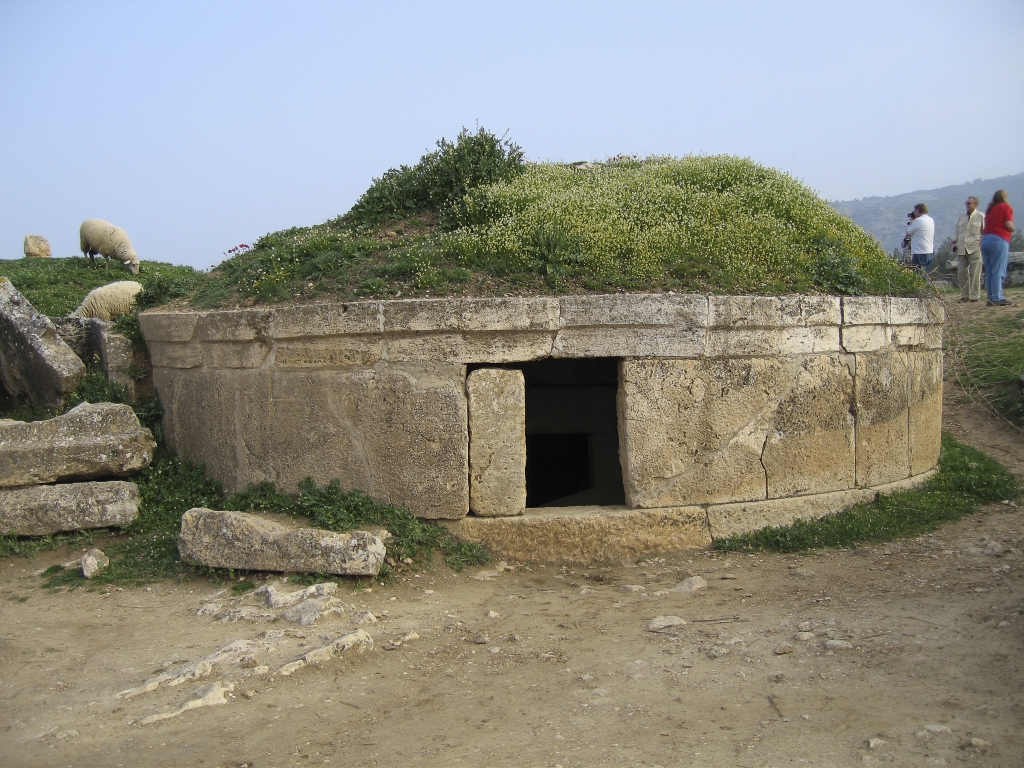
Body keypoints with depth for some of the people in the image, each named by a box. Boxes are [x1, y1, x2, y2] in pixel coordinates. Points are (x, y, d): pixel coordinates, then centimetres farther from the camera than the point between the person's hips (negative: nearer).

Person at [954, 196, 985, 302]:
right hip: (961, 249, 5)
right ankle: (965, 295, 11)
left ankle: (975, 296, 1)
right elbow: (957, 230, 22)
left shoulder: (981, 216, 1)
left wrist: (982, 245, -7)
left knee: (975, 273, -4)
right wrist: (954, 242, 12)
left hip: (975, 249, -5)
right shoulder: (962, 216, 17)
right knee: (962, 273, 3)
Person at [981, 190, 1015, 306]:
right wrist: (1013, 229, 10)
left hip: (985, 239, 7)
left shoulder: (990, 208, 20)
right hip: (999, 240, -7)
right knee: (998, 272, -8)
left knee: (989, 272, 6)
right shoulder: (1005, 207, 0)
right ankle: (997, 299, -13)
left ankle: (991, 299, 5)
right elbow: (1008, 225, -11)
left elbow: (986, 225, 15)